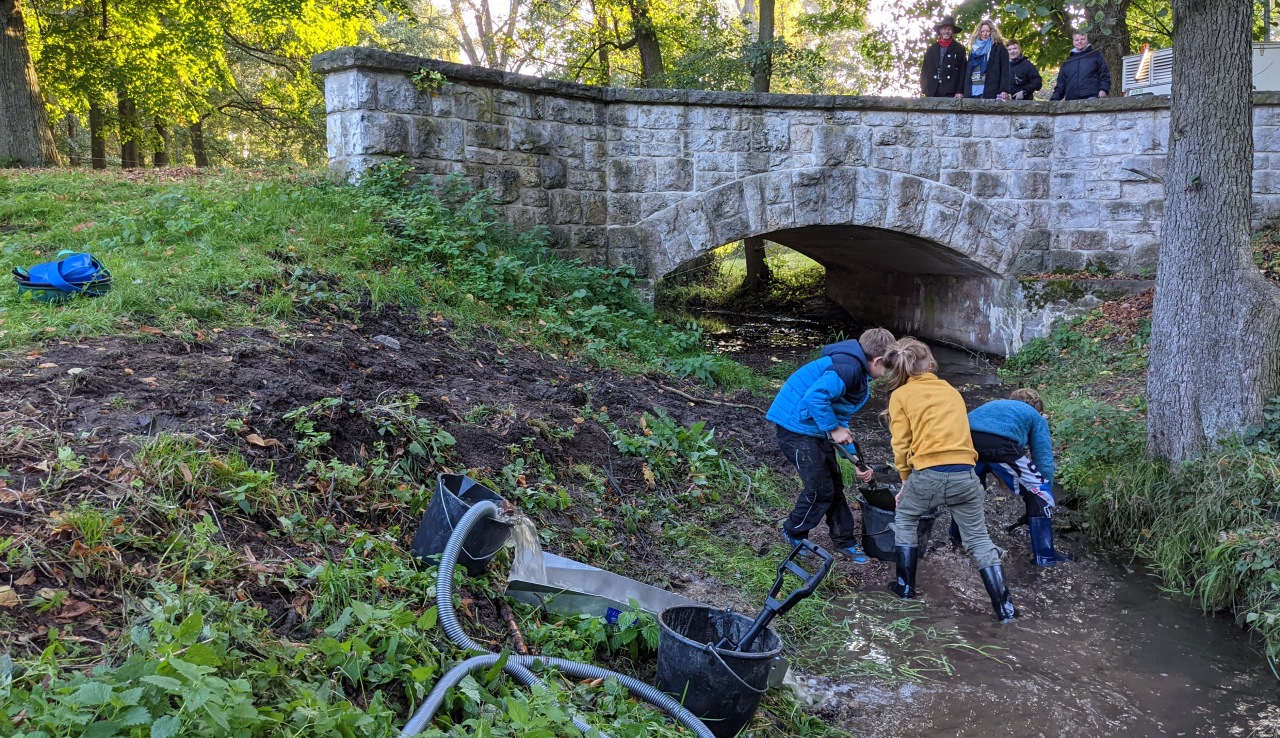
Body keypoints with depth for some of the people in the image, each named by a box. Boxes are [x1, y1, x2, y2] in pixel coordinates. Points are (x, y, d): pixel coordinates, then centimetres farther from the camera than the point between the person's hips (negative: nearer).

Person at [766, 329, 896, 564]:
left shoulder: (859, 376, 12)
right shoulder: (848, 368, -22)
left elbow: (841, 419, 19)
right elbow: (815, 397, -35)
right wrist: (833, 429, -22)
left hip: (816, 430, 10)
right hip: (796, 427, -10)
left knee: (835, 485, 14)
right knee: (821, 489, -2)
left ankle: (845, 541, 28)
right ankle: (793, 533, 21)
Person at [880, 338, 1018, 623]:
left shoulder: (900, 396, 8)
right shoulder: (951, 391, 22)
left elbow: (901, 445, 4)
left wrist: (907, 482, 19)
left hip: (927, 474, -3)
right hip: (965, 474, 3)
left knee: (904, 520, 25)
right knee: (979, 539, 15)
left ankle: (905, 586, 28)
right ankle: (1004, 607, 11)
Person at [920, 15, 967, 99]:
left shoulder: (959, 49, 10)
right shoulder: (931, 49, 17)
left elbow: (963, 71, 4)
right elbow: (924, 70, 15)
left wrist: (960, 91, -7)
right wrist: (925, 91, 4)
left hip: (950, 94, -2)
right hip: (932, 93, 2)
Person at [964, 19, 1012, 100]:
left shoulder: (999, 48, 6)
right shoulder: (974, 49, 22)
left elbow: (1005, 71, -2)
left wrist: (1004, 90, -15)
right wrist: (966, 93, 10)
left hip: (990, 92, -5)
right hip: (973, 92, 5)